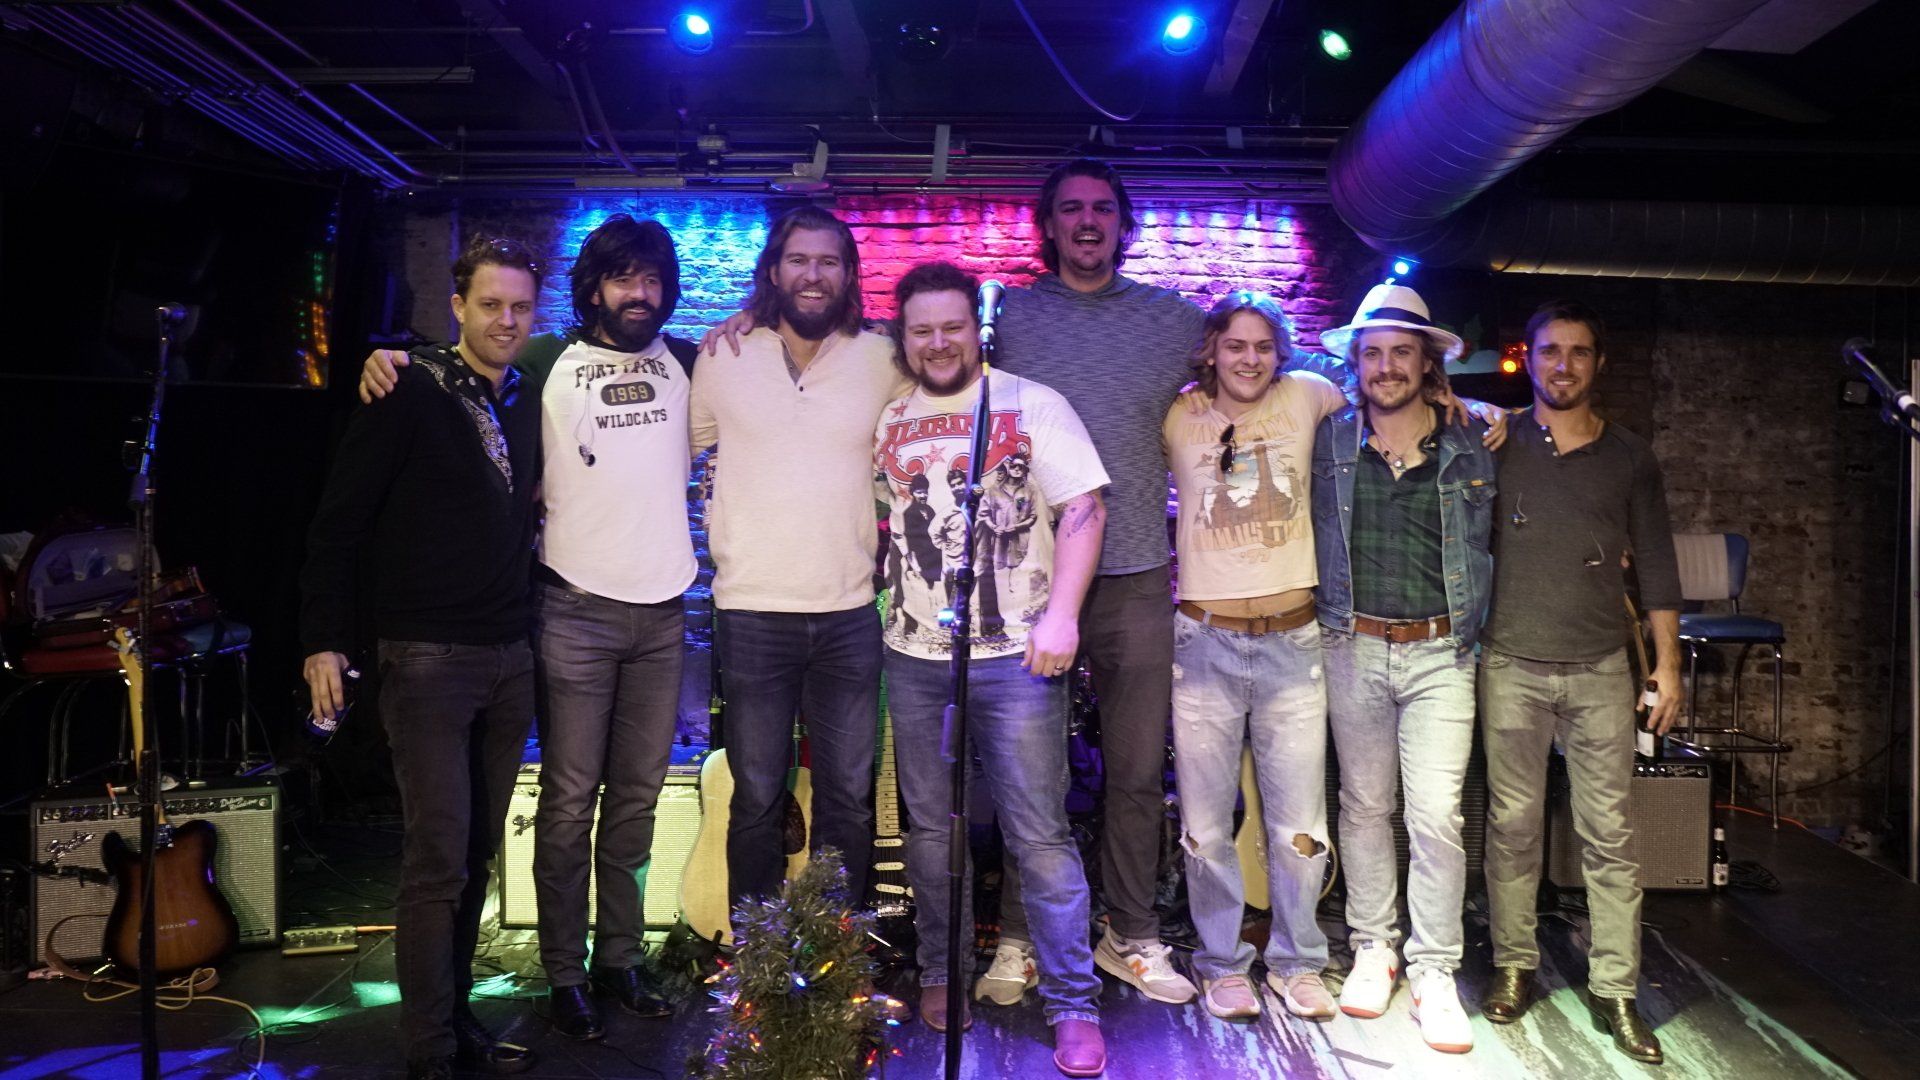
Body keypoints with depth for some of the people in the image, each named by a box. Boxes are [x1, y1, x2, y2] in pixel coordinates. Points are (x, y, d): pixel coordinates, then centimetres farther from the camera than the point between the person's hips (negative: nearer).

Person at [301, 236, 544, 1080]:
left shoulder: (527, 406, 11)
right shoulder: (410, 393, -7)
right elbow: (338, 521, -8)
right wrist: (325, 640, -12)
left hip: (508, 660, 6)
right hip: (426, 658, -6)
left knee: (477, 853, 12)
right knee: (438, 858, -5)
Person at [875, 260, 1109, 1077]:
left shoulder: (1032, 405, -1)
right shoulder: (886, 421, 10)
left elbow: (1083, 509, -7)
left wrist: (1061, 614, -18)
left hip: (1016, 653, -4)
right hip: (914, 656, 4)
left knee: (1040, 834, -2)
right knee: (930, 826, 14)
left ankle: (1074, 1006, 7)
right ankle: (941, 973, 30)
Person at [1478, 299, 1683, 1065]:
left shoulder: (1630, 459, 8)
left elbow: (1655, 565, 10)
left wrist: (1667, 663, 6)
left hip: (1600, 670, 1)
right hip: (1512, 665, -1)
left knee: (1608, 835, 2)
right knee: (1513, 823, 6)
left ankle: (1615, 989, 11)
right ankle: (1514, 965, 20)